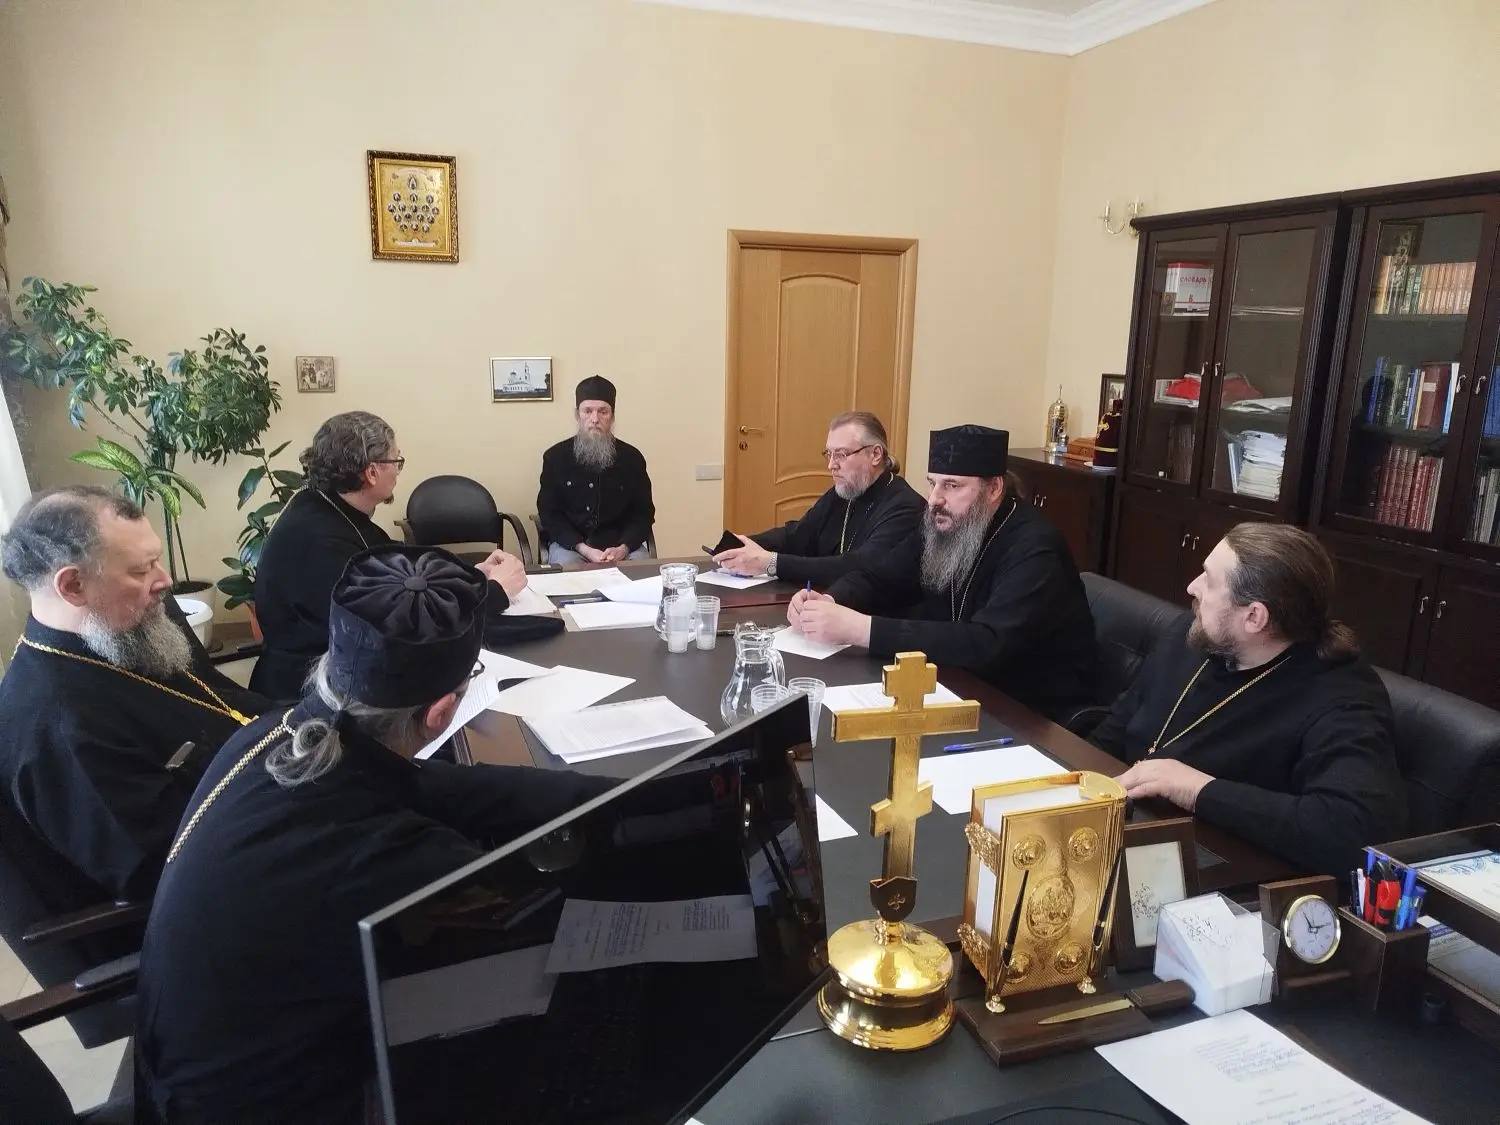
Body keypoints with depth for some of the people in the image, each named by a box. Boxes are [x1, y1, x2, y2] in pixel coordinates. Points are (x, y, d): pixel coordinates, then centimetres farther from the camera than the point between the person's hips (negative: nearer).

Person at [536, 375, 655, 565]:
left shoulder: (631, 457, 2)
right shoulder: (556, 456, 0)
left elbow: (644, 512, 4)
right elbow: (549, 513, -1)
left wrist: (623, 548, -15)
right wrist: (584, 549, -17)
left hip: (620, 544, 1)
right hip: (569, 543, -1)